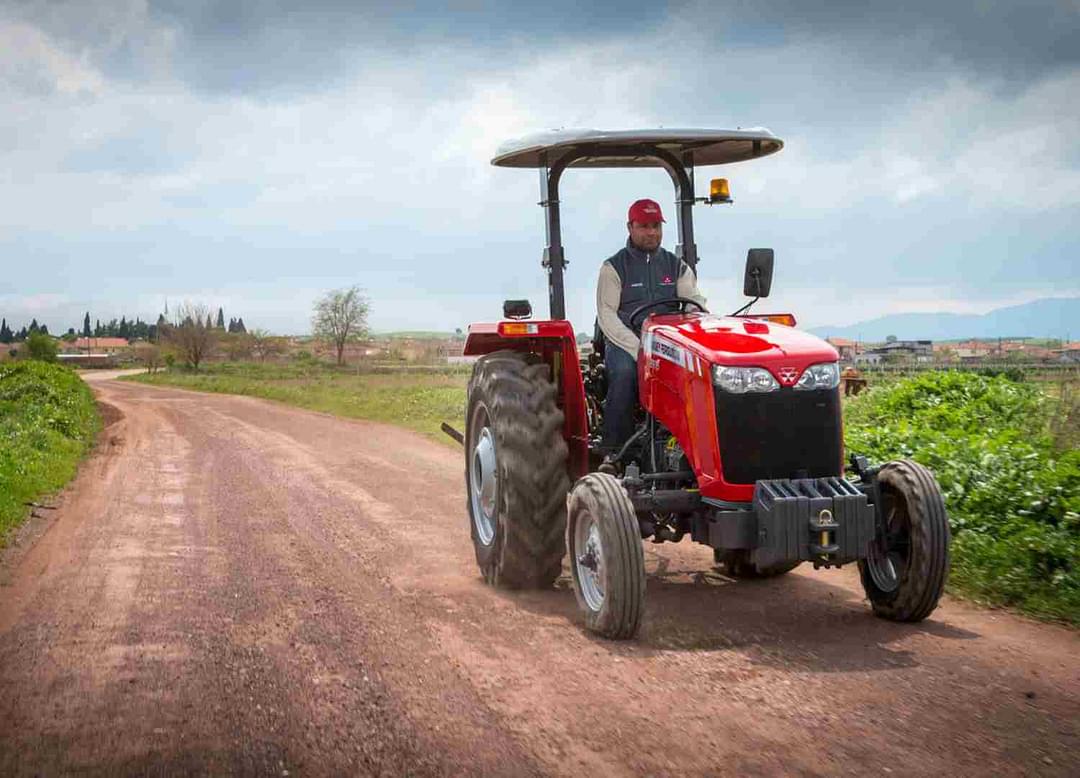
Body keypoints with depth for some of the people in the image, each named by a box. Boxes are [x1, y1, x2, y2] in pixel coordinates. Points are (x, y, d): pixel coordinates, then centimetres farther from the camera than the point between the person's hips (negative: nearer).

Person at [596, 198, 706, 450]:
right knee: (624, 372, -35)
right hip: (624, 342, -2)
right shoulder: (614, 267, 5)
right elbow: (607, 316, -5)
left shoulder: (676, 266, 16)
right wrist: (638, 349, -20)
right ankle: (614, 448, -28)